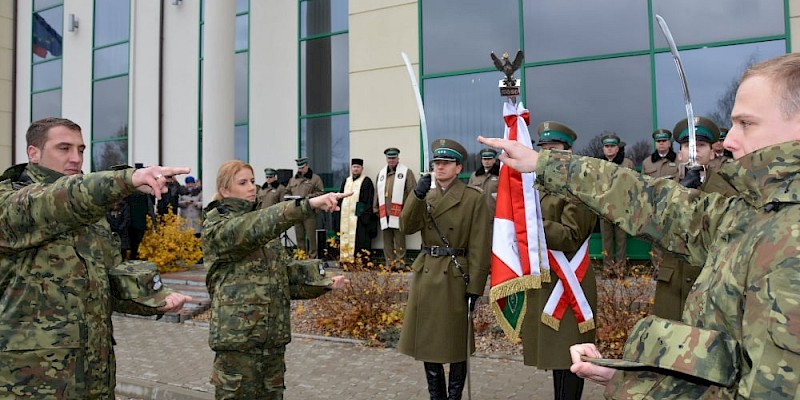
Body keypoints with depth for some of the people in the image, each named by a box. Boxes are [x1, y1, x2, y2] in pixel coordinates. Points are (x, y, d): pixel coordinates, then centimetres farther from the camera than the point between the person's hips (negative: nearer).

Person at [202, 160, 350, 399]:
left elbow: (283, 275, 16)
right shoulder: (216, 227, -8)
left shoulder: (261, 222, 15)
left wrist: (323, 284, 0)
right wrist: (308, 204, -41)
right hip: (238, 336, -7)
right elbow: (252, 229, -29)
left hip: (274, 335, 7)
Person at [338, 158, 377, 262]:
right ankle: (345, 258, 12)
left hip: (359, 216, -6)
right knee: (346, 238, 6)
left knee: (360, 240, -7)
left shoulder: (366, 181, -1)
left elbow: (370, 199, -7)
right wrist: (340, 211, 12)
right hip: (346, 215, 6)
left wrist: (366, 214, -15)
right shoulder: (346, 181, 18)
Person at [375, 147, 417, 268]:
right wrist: (376, 208, 18)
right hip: (384, 214, 5)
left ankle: (400, 262, 5)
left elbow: (412, 192, -5)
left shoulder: (406, 172, 1)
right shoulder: (381, 173, 17)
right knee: (387, 240, 8)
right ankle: (389, 263, 15)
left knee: (399, 239, -2)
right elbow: (377, 193, 21)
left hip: (399, 214, -5)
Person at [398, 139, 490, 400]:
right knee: (427, 341, 12)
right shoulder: (425, 197, 11)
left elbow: (479, 247, -9)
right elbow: (407, 227, -5)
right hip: (425, 275, 5)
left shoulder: (474, 198, -6)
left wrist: (475, 286, -13)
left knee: (455, 342, 7)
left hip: (455, 278, -5)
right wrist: (417, 195, -18)